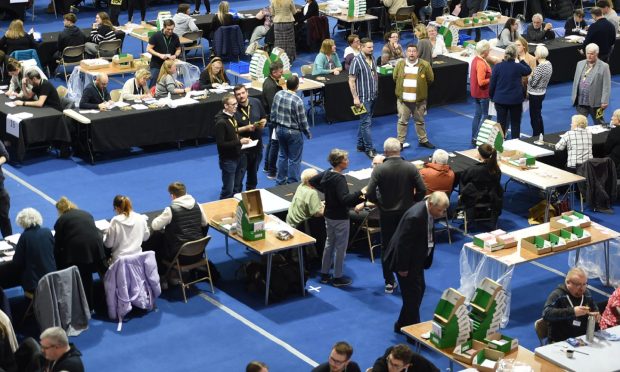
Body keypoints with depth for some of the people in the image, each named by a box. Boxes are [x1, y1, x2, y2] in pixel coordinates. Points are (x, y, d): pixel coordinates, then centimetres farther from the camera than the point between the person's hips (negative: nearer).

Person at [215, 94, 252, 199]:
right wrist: (239, 142, -23)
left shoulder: (232, 117, 5)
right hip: (228, 159, -8)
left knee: (238, 187, 18)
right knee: (228, 190, 0)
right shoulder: (221, 122, -21)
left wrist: (243, 139, 1)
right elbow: (221, 144, -23)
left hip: (238, 157, 8)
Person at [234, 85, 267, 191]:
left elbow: (264, 118, 12)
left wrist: (263, 123, -10)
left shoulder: (256, 102, -2)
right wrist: (246, 128, -25)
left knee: (253, 171, 21)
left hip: (257, 143, 5)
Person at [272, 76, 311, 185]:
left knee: (282, 155, 21)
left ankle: (280, 181, 28)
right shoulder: (297, 101, -24)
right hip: (293, 132, -6)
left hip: (279, 129, 6)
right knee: (294, 159, 7)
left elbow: (273, 114, 3)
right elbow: (302, 121, -15)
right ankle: (292, 183, 13)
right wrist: (308, 133, 1)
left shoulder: (278, 95, -7)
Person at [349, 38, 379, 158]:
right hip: (363, 97, -8)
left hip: (373, 96, 8)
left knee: (365, 121, 15)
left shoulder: (372, 59, 7)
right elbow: (351, 81, -16)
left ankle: (360, 145, 26)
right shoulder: (357, 61, -16)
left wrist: (376, 90, 16)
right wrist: (355, 98, -19)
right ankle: (369, 149, -1)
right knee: (366, 123, -5)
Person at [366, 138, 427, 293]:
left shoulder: (378, 169, -16)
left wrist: (379, 202, 2)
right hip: (408, 212, 1)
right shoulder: (411, 168, -12)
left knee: (386, 247, 13)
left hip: (387, 214, -1)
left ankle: (389, 282, 17)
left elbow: (369, 194, -18)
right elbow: (422, 190, -11)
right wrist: (412, 201, 6)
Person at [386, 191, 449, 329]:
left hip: (416, 258, 10)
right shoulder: (415, 216, -31)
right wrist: (403, 268, -20)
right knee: (413, 293, -3)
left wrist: (426, 261, 15)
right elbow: (403, 244, -27)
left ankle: (402, 325, 29)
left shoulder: (428, 211, -3)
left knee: (419, 289, 16)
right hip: (406, 260, -10)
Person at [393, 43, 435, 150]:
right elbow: (395, 77, 11)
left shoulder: (425, 65, -7)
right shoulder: (400, 64, 0)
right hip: (403, 99, 1)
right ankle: (400, 142, 14)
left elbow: (430, 79, 1)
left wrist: (421, 87, 6)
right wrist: (403, 86, 11)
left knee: (420, 121, 15)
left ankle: (423, 140, 29)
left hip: (419, 99, -1)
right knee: (402, 121, 6)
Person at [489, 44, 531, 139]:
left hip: (500, 99, 1)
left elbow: (492, 84, -3)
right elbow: (529, 70, 9)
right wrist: (522, 60, 11)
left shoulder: (497, 66, -10)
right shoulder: (518, 67, -14)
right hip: (515, 100, -1)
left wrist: (491, 96, 11)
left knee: (501, 123, 11)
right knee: (515, 124, 12)